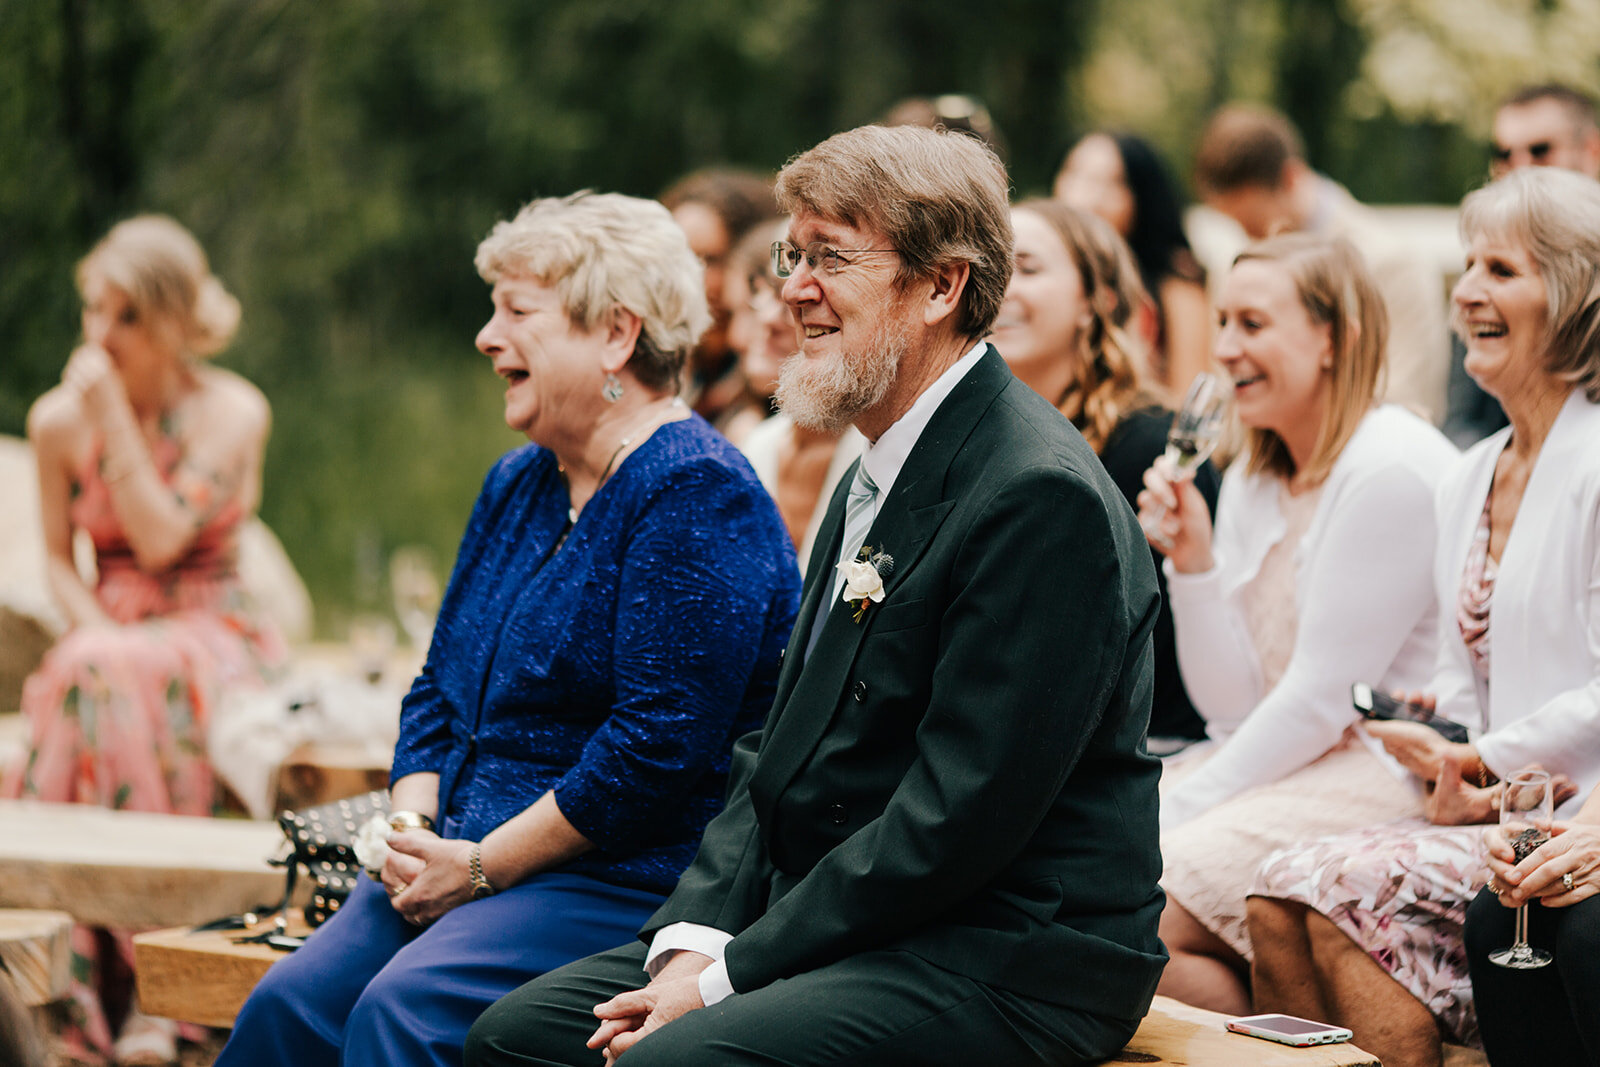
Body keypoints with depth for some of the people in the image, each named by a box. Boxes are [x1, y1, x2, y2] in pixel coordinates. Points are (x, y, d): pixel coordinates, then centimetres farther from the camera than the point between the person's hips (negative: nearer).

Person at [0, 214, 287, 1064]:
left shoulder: (233, 411, -6)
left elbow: (160, 539, -16)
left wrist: (113, 413, -18)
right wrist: (94, 629, -10)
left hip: (213, 639, -3)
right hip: (108, 634, 3)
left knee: (118, 684, -36)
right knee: (90, 677, -34)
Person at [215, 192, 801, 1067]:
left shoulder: (697, 494, -11)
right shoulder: (516, 484, 18)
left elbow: (660, 743, -19)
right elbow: (440, 688, 22)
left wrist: (480, 865, -15)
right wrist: (411, 828, 1)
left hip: (630, 880, -8)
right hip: (467, 861, 8)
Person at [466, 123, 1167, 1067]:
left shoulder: (1042, 499, -18)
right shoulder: (877, 475, 15)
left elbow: (955, 818, -21)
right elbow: (785, 750, 14)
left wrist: (729, 977, -17)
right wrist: (696, 937, -2)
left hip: (1006, 960, -9)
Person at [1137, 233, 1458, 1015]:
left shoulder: (1391, 471, -14)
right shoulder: (1250, 482, 13)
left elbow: (1323, 699, -15)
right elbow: (1234, 705, 9)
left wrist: (1178, 813, -12)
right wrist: (1193, 562, -4)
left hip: (1389, 776, -8)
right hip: (1283, 765, 9)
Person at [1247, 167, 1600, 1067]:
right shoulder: (1469, 479, 17)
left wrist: (1480, 762, -10)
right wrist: (1452, 781, -1)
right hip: (1494, 818, 7)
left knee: (1352, 892, -25)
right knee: (1280, 896, -15)